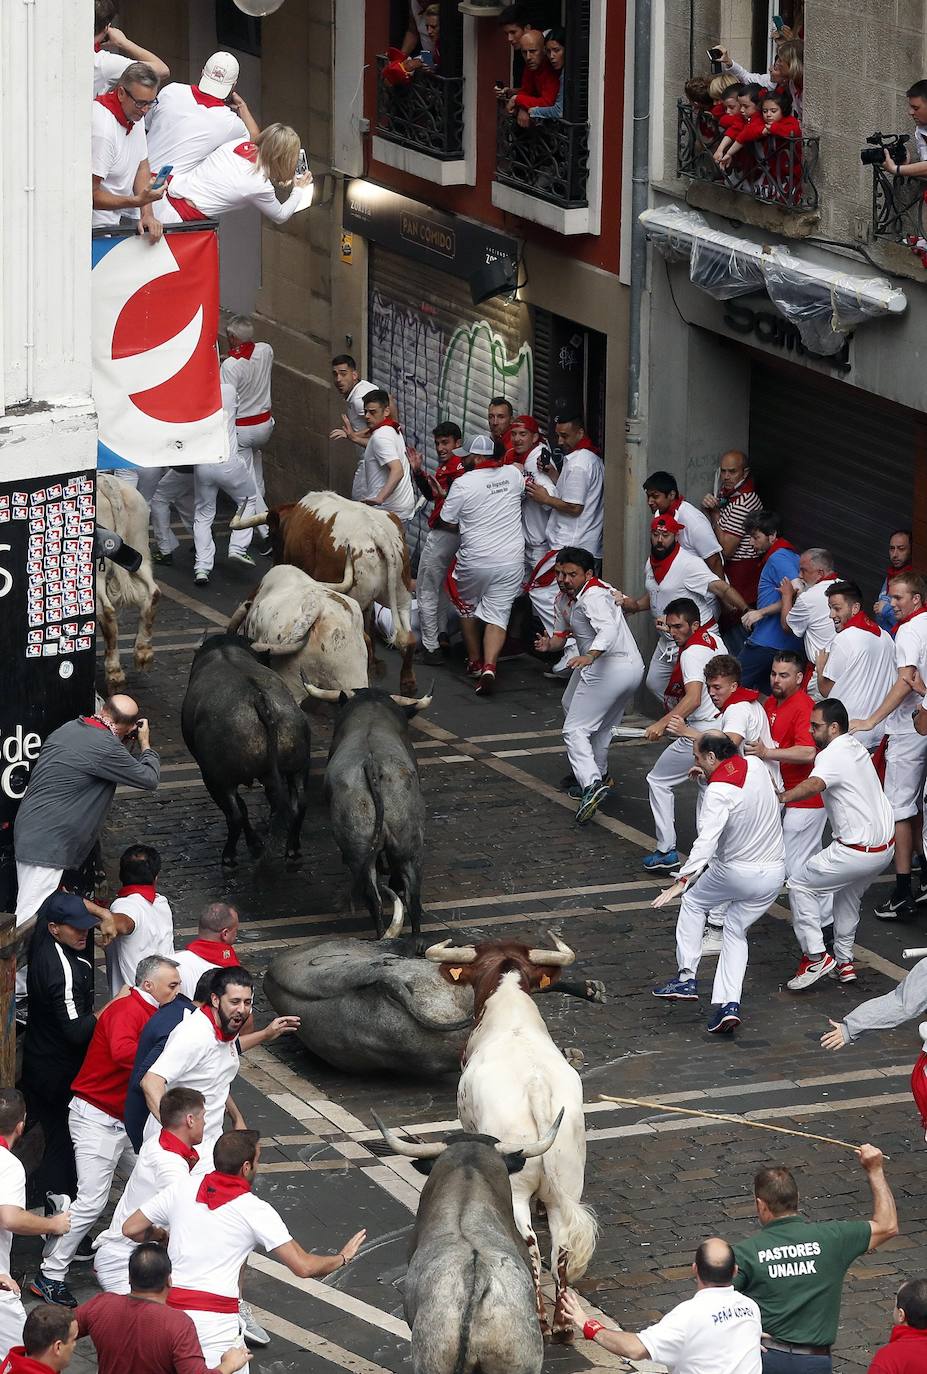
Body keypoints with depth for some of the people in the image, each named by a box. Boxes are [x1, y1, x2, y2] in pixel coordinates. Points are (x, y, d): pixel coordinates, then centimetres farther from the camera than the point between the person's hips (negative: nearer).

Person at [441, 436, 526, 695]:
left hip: (475, 560, -2)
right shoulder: (513, 475, 0)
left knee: (467, 608, 22)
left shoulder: (463, 484, -11)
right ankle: (489, 667, -18)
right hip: (511, 561, 2)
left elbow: (448, 522, -1)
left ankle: (474, 662, 29)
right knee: (497, 615, 2)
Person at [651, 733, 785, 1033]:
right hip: (774, 873, 6)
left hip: (736, 872, -6)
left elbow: (706, 840, -33)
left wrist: (683, 880, -38)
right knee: (736, 932, 19)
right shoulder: (756, 766, -1)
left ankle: (686, 977, 14)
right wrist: (711, 774, 22)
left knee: (693, 902, 20)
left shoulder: (719, 792, -22)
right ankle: (728, 1003, 6)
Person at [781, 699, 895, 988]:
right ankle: (844, 962, 32)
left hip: (858, 851, -9)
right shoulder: (854, 745, 11)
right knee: (849, 893, 30)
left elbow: (813, 785, -40)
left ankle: (815, 954, -3)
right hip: (886, 843, 9)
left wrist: (779, 798, -53)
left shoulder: (832, 756, -18)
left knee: (801, 885, 5)